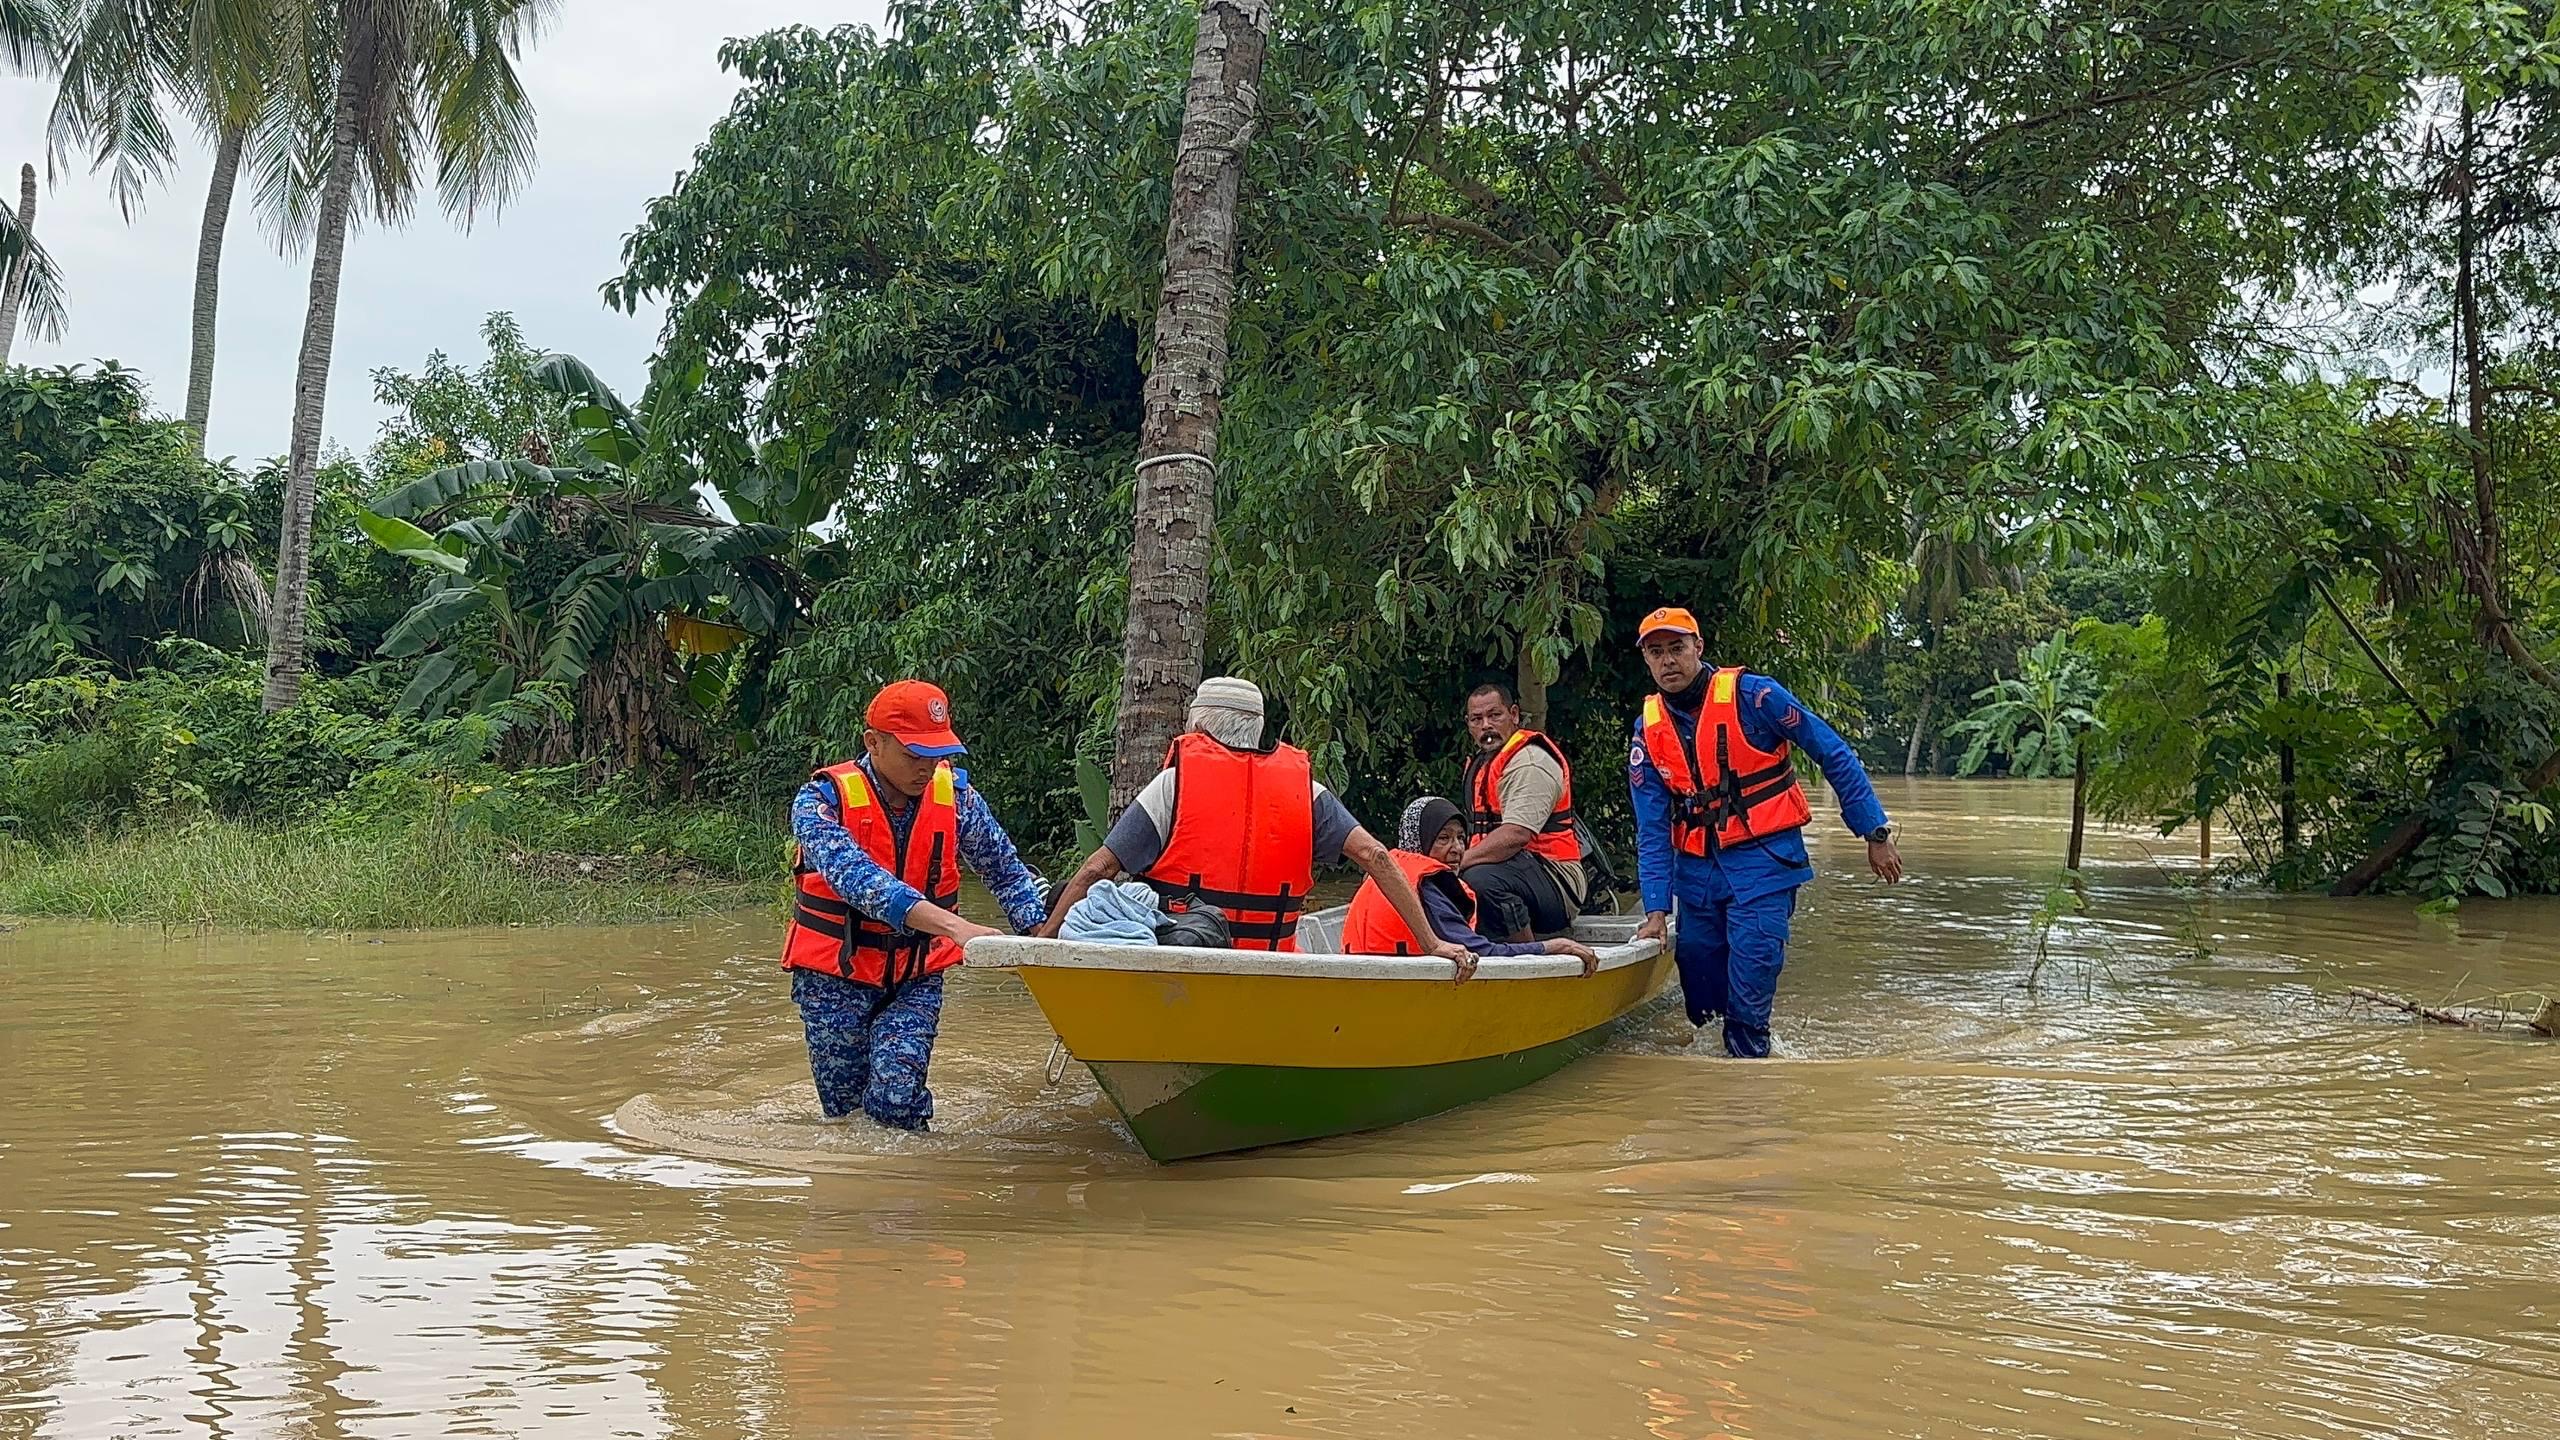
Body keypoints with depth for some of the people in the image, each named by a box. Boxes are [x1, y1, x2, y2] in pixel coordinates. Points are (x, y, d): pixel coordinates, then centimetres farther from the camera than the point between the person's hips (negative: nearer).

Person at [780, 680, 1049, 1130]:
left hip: (916, 978, 2)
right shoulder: (821, 801, -19)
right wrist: (953, 926, -49)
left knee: (896, 1098, -17)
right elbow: (854, 877, -36)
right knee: (844, 1109, 4)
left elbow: (1006, 870, 5)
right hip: (836, 978, -1)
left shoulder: (953, 794, -6)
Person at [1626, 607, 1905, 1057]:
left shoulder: (1752, 695, -11)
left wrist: (1875, 834, -5)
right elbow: (1652, 830, 3)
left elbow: (1835, 755, -5)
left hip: (1764, 860, -5)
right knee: (1700, 999, 10)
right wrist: (1657, 911, -5)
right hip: (1696, 869, 5)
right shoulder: (1648, 729, 3)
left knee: (1748, 999, -13)